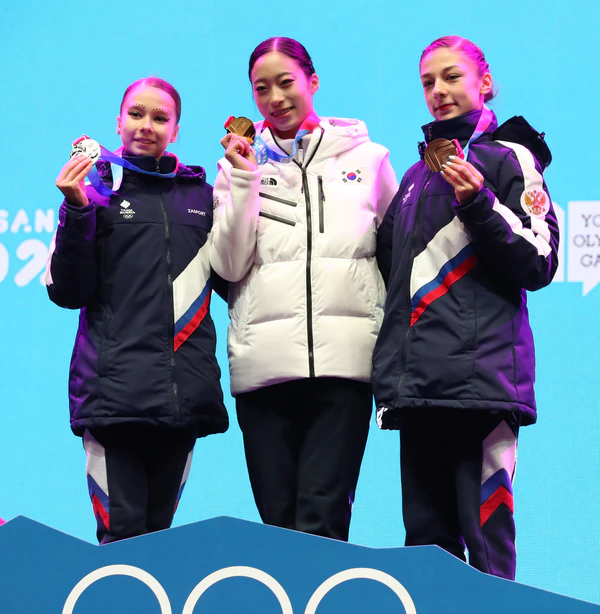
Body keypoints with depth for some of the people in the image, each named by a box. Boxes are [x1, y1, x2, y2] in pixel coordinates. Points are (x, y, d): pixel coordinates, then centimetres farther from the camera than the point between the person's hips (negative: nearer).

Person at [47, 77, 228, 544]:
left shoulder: (201, 196, 16)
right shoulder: (98, 191, 7)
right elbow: (67, 292, 3)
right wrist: (77, 212, -10)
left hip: (185, 395, 3)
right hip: (115, 389, -3)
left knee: (159, 530, 7)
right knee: (121, 533, -9)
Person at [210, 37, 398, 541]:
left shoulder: (367, 158, 13)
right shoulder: (240, 163, 14)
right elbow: (230, 266, 4)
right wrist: (244, 179, -4)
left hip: (344, 361, -1)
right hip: (264, 362, 1)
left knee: (321, 519, -13)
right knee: (278, 522, 0)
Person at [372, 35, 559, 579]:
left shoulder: (509, 158, 4)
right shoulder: (417, 175, 23)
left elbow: (539, 265, -4)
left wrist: (478, 203, -14)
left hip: (481, 376, -7)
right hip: (417, 383, 7)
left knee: (485, 533, -12)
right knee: (425, 538, 6)